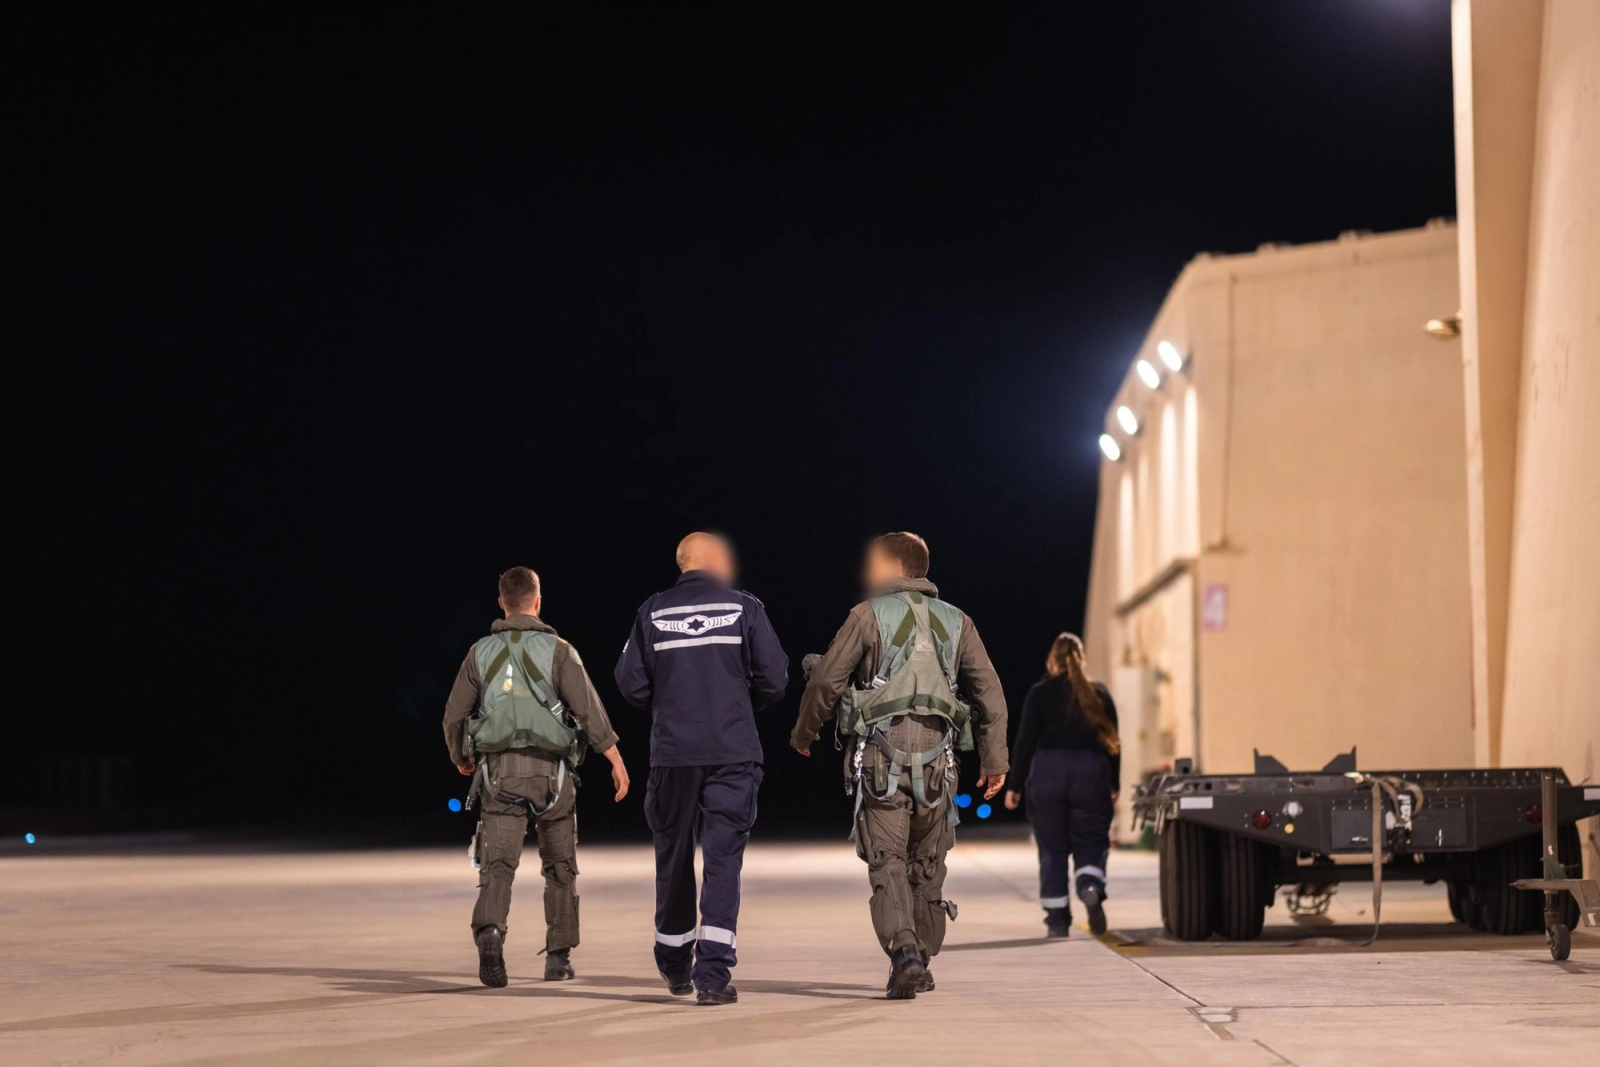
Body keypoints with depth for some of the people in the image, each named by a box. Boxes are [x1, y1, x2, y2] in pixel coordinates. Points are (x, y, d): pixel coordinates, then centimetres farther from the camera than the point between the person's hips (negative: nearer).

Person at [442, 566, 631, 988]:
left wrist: (461, 760, 27)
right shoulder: (558, 651, 0)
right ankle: (558, 957, 19)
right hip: (550, 769, -1)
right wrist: (616, 760, -9)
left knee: (497, 862, -8)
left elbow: (454, 716, 8)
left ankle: (489, 932, -35)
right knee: (560, 867, 15)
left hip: (499, 770, 1)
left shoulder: (481, 653, 7)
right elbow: (589, 708, -10)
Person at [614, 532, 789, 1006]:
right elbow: (774, 678, -3)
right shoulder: (744, 608, 0)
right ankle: (712, 972, -13)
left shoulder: (653, 612, 3)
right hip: (733, 753, -2)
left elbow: (630, 683, 1)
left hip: (672, 754, 2)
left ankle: (675, 965, 29)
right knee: (723, 859, -2)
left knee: (674, 856, 16)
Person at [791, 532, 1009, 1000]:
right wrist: (995, 759, 12)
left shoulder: (868, 615, 0)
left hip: (881, 756, -3)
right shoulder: (956, 622, 12)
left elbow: (826, 680, -1)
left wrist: (803, 732, 15)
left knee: (887, 862, -5)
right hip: (935, 756, 3)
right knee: (927, 865, 14)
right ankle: (921, 962, 20)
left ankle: (904, 953, -23)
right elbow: (989, 691, 9)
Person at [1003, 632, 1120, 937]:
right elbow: (1113, 743, 7)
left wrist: (1015, 786, -1)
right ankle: (1092, 889, -21)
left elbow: (1026, 741, -3)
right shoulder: (1100, 694, 7)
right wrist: (1114, 788, 11)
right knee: (1091, 843, 9)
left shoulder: (1040, 693, 1)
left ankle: (1057, 920, 4)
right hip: (1091, 775, 1)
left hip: (1048, 775, -1)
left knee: (1052, 849, 6)